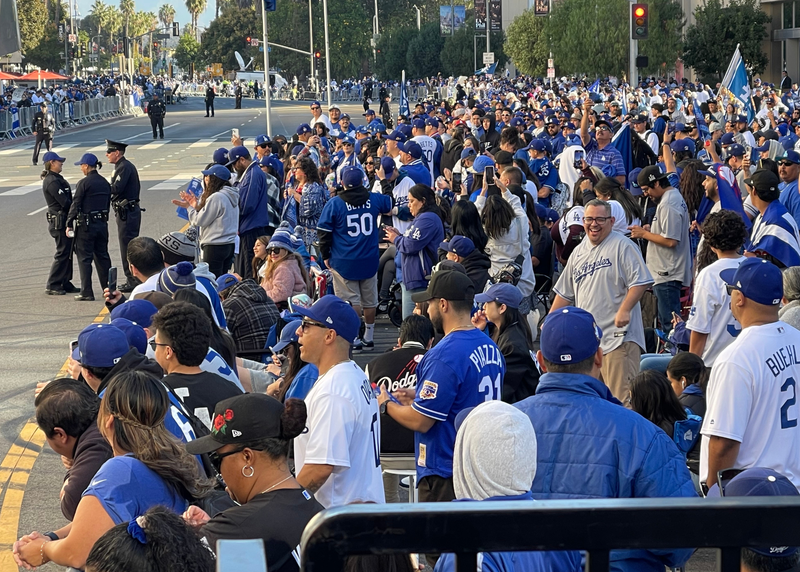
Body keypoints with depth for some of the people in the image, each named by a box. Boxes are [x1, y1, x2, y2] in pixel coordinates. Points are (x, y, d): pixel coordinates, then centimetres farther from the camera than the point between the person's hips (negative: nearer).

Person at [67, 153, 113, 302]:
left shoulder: (84, 183, -14)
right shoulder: (105, 182, 8)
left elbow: (75, 205, -13)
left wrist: (69, 224, -7)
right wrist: (103, 219, 17)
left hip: (86, 225, -7)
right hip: (102, 223, 7)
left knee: (84, 258, -1)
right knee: (102, 256, 15)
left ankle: (87, 292, -2)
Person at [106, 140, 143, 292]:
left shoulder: (124, 167, -15)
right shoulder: (123, 166, 17)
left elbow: (116, 188, -24)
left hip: (127, 212, -10)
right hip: (127, 211, 10)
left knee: (127, 246, -6)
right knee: (129, 246, 14)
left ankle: (132, 281, -3)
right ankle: (133, 280, 19)